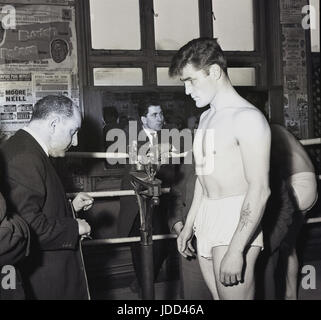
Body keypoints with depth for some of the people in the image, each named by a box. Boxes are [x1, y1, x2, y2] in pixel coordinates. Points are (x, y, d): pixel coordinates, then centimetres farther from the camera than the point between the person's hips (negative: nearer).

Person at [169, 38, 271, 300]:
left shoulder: (246, 118, -13)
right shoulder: (207, 118, 15)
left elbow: (260, 189, -18)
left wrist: (236, 250, -21)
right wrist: (189, 226, 23)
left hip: (236, 223, -8)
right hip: (206, 220, 8)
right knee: (218, 296, 10)